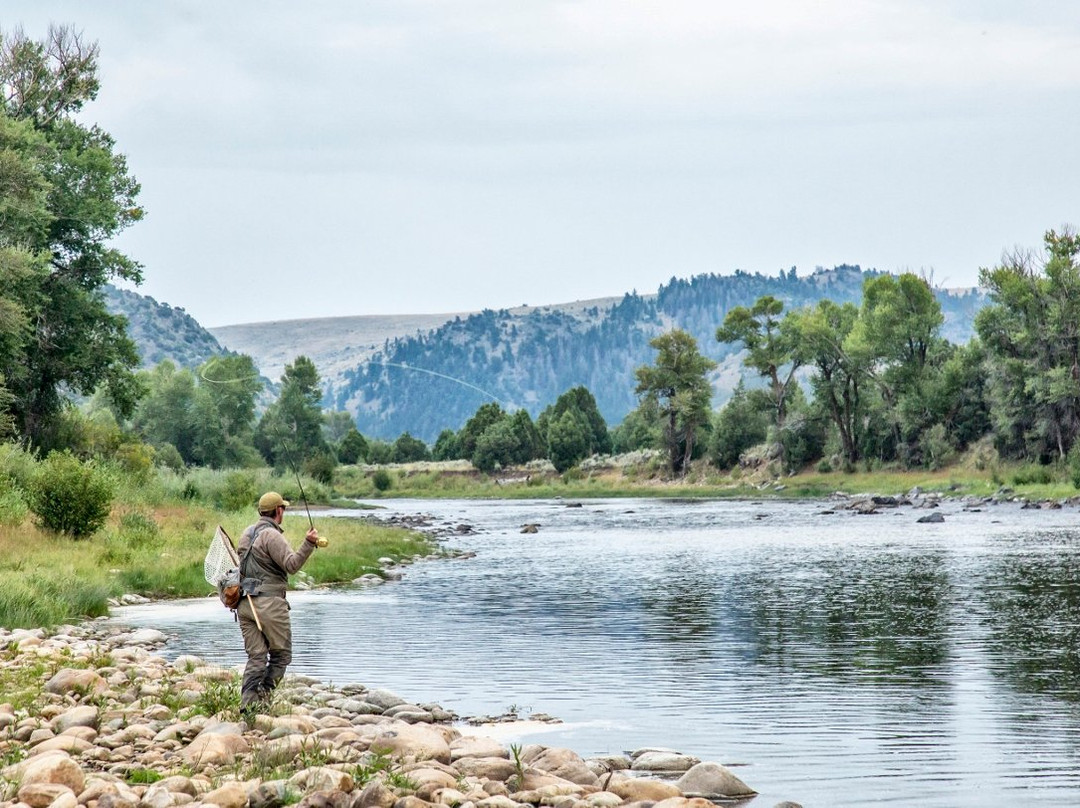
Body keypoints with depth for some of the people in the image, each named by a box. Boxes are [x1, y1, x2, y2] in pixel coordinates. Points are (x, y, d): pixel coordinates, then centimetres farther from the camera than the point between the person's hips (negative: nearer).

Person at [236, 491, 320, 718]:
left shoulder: (246, 534, 15)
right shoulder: (271, 535, -12)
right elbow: (291, 565, -19)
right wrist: (308, 544, -24)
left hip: (245, 603, 8)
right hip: (269, 603, -8)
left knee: (256, 656, 7)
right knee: (281, 654, 4)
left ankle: (248, 704, -3)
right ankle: (263, 695, -5)